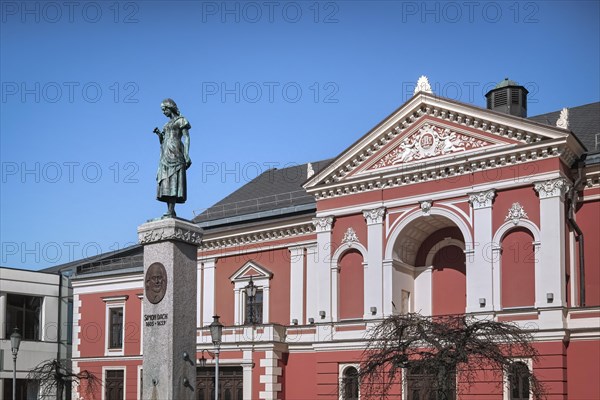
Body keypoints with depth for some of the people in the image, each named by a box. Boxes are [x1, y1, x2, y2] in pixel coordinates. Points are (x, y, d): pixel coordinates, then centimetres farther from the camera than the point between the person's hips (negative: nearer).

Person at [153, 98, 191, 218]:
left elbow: (186, 138, -5)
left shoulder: (181, 120, 5)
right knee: (166, 182, -3)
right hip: (165, 154, 8)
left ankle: (171, 212, -25)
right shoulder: (167, 125, 26)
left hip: (174, 153, -8)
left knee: (173, 181, -17)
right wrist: (159, 134, 4)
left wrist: (186, 155, -17)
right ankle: (170, 211, -7)